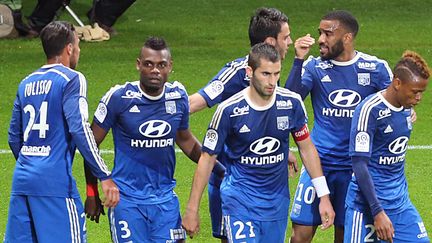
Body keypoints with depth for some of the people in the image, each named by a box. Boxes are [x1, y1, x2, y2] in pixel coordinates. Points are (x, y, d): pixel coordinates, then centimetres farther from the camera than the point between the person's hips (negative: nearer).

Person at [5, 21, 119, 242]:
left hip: (22, 181, 7)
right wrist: (105, 176, -12)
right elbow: (79, 130, -14)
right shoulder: (71, 79, -4)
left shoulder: (26, 84, 16)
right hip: (55, 182, -7)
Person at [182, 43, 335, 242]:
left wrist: (323, 196, 6)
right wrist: (192, 209, -3)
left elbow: (306, 148, 8)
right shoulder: (229, 110, -13)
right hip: (240, 198, -4)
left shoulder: (292, 103, -5)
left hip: (278, 202, 4)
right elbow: (207, 158, -5)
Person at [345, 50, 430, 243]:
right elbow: (359, 164, -19)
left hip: (401, 203, 7)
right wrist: (378, 212, -22)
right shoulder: (370, 110, -17)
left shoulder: (406, 108, 5)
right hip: (368, 204, -7)